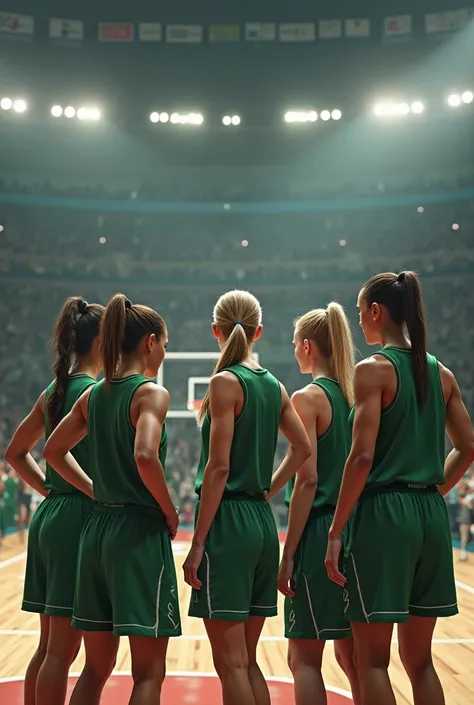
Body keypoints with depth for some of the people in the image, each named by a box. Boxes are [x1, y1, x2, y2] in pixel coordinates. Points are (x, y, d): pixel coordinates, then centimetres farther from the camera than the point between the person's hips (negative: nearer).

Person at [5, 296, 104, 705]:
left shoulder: (53, 392, 12)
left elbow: (16, 452, 20)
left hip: (49, 517, 8)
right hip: (81, 518, -8)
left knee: (49, 646, 14)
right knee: (62, 651, -3)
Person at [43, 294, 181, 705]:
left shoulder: (94, 394, 10)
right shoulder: (151, 392, -11)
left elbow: (54, 451, 19)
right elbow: (145, 456, -26)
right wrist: (171, 513, -12)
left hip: (98, 529, 7)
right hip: (141, 532, -7)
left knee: (96, 667, 16)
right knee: (149, 672, 1)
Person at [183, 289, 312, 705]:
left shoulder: (226, 381, -11)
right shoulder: (274, 385, 10)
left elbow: (219, 467, -16)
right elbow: (304, 448, 15)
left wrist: (197, 544, -14)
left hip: (229, 520, -7)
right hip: (264, 522, 8)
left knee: (231, 663, -2)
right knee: (247, 661, 15)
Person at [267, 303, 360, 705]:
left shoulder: (308, 398, -10)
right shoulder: (355, 396, 10)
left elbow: (307, 481, -16)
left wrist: (288, 553, -13)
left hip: (319, 534, -7)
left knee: (304, 657, 2)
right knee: (352, 656, 14)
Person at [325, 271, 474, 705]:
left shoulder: (374, 369, -10)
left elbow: (363, 456, -16)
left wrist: (335, 531, -12)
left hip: (383, 513, -7)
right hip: (431, 515, 7)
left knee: (373, 660, 4)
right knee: (419, 659, 16)